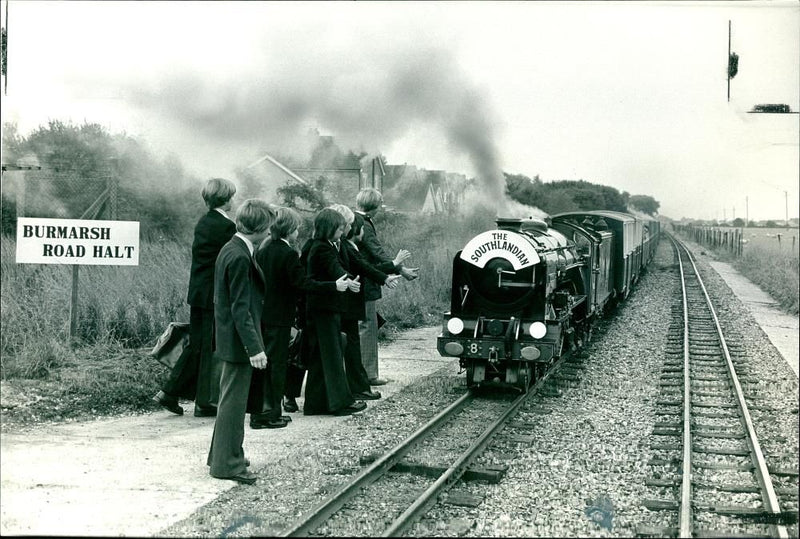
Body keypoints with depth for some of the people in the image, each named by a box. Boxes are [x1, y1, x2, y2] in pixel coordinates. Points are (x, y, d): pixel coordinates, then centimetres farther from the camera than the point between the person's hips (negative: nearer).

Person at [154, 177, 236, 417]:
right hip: (215, 295, -8)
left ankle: (169, 392, 14)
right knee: (212, 348, 1)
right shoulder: (226, 226, -15)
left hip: (197, 292, 8)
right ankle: (204, 402, 8)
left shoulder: (202, 223, 10)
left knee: (196, 345, 15)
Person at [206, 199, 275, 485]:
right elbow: (240, 308, -23)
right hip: (239, 340, -10)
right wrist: (254, 347, -23)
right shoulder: (240, 257, -21)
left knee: (231, 398, 20)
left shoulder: (231, 249, 10)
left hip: (231, 338, 10)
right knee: (234, 400, -2)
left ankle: (222, 455, 31)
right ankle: (227, 464, 6)